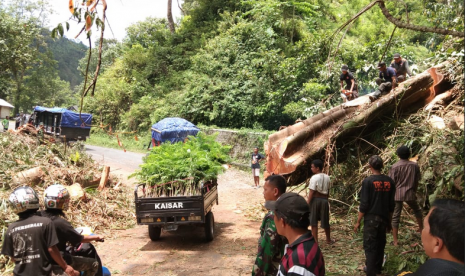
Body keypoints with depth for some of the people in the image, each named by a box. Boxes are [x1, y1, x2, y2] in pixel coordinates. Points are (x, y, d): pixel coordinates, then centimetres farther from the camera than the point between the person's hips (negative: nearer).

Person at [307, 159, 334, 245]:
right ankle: (328, 240, 29)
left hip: (315, 199, -5)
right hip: (324, 200, 5)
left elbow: (311, 192, -16)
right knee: (325, 221, 16)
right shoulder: (327, 177, 5)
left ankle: (315, 241, 9)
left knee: (313, 222, 5)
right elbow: (328, 191, 10)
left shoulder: (314, 178, -14)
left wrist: (307, 203, -11)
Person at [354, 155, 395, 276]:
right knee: (380, 244, 19)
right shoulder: (389, 181, 2)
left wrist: (358, 222, -5)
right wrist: (389, 222, 19)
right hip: (384, 218, 5)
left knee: (370, 246, 1)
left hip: (371, 218, -5)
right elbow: (391, 205, 8)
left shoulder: (368, 181, -13)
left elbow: (364, 204, -14)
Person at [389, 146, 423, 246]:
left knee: (396, 216, 3)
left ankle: (395, 240, 5)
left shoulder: (395, 166, -10)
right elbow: (417, 181, 5)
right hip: (410, 193, 3)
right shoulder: (414, 165, -2)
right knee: (417, 210, 29)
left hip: (398, 193, -2)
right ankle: (421, 228, 46)